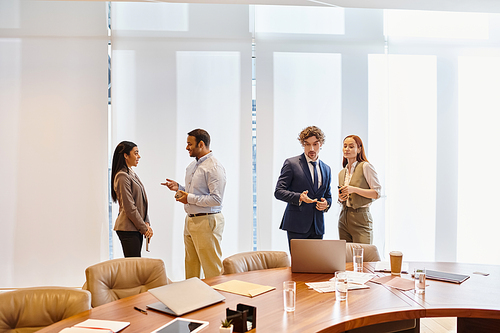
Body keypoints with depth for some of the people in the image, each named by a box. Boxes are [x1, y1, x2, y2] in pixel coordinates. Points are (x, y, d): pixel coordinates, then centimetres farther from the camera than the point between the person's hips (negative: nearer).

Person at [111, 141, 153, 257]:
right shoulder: (122, 176, -13)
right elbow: (129, 208, -17)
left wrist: (146, 224, 4)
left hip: (137, 227, 9)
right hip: (128, 229, -9)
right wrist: (144, 227, -12)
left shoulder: (132, 174, 16)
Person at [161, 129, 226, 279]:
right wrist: (178, 188, 8)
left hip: (206, 222, -9)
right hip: (190, 220, 9)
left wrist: (190, 198, -18)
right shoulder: (192, 165, 16)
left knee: (212, 268, -3)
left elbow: (216, 199, -22)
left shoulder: (214, 167, -15)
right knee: (190, 265, 16)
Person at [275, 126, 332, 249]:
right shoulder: (291, 164, -1)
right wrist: (299, 197, -21)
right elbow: (278, 192, -5)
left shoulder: (326, 169, 15)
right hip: (296, 225, -5)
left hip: (317, 227, 5)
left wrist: (326, 203, 0)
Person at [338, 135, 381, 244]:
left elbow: (377, 193, -10)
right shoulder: (341, 173, 15)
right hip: (344, 218, 6)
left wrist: (354, 189, -17)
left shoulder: (365, 167, -4)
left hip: (361, 218, -6)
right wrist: (340, 198, 2)